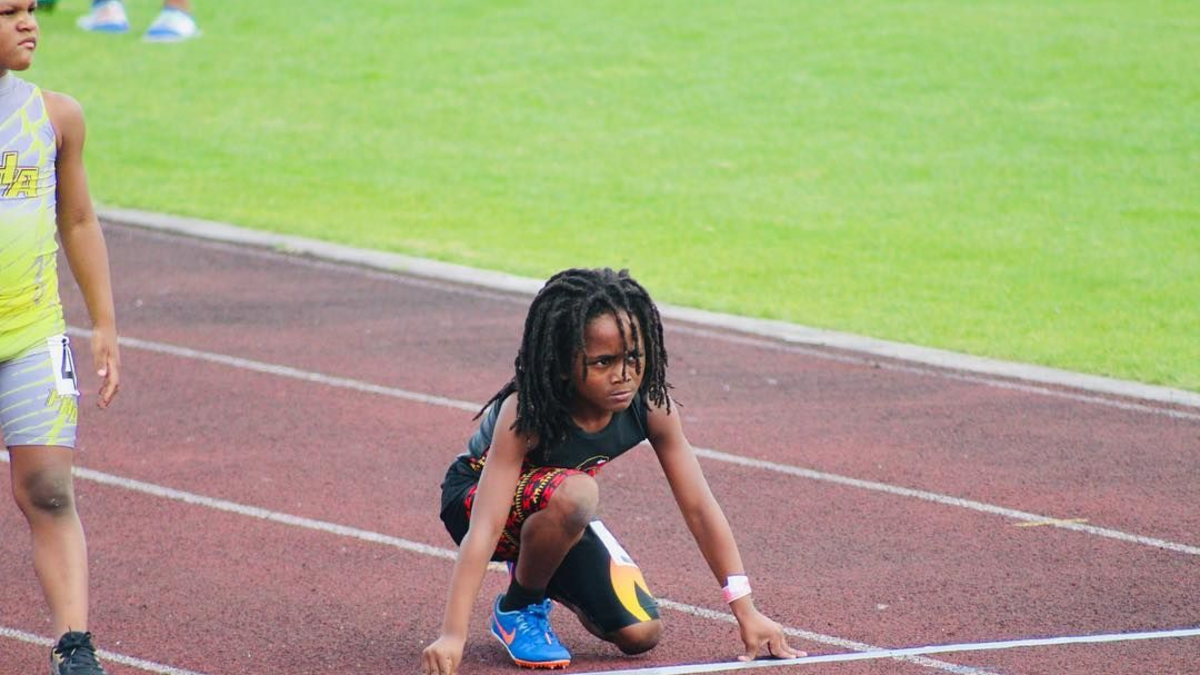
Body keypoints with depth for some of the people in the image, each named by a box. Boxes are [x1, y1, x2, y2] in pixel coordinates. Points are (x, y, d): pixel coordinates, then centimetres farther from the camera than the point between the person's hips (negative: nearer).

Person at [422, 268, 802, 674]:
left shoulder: (651, 406, -23)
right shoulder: (526, 413, -36)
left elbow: (699, 506, -15)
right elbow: (485, 527, -42)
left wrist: (746, 611, -17)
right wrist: (453, 636, -50)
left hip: (560, 512, 5)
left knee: (641, 635, -8)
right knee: (574, 493, -38)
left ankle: (536, 571, 20)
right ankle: (518, 608, -9)